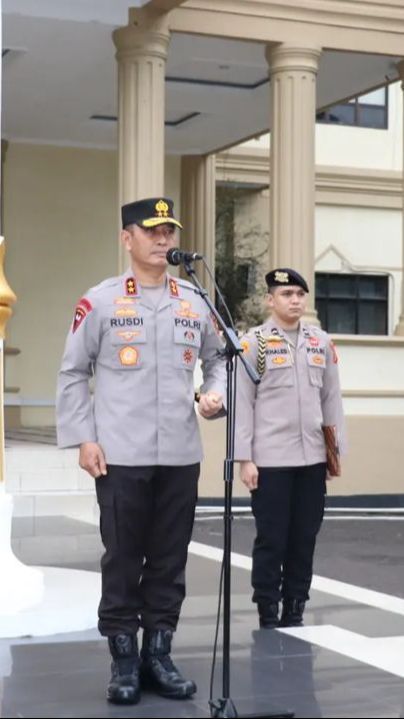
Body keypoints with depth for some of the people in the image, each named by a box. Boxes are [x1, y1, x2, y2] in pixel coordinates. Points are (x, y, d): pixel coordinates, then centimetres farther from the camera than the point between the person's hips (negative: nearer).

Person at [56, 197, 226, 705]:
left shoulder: (196, 302, 9)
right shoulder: (99, 302, -2)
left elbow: (216, 359, 20)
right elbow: (72, 375, 0)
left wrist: (214, 394, -2)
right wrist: (82, 439, -7)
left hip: (181, 456, 4)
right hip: (120, 456, -3)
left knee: (170, 560, 9)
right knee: (122, 560, 3)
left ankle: (158, 655, 21)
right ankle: (124, 662, 14)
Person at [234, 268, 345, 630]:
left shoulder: (321, 341, 9)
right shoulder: (254, 342, -3)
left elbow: (332, 399, 12)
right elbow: (243, 404, -5)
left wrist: (337, 451, 9)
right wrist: (245, 458, -9)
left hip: (312, 459, 4)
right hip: (270, 460, -4)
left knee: (305, 539, 8)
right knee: (272, 540, 2)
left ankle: (295, 613, 19)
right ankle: (268, 617, 12)